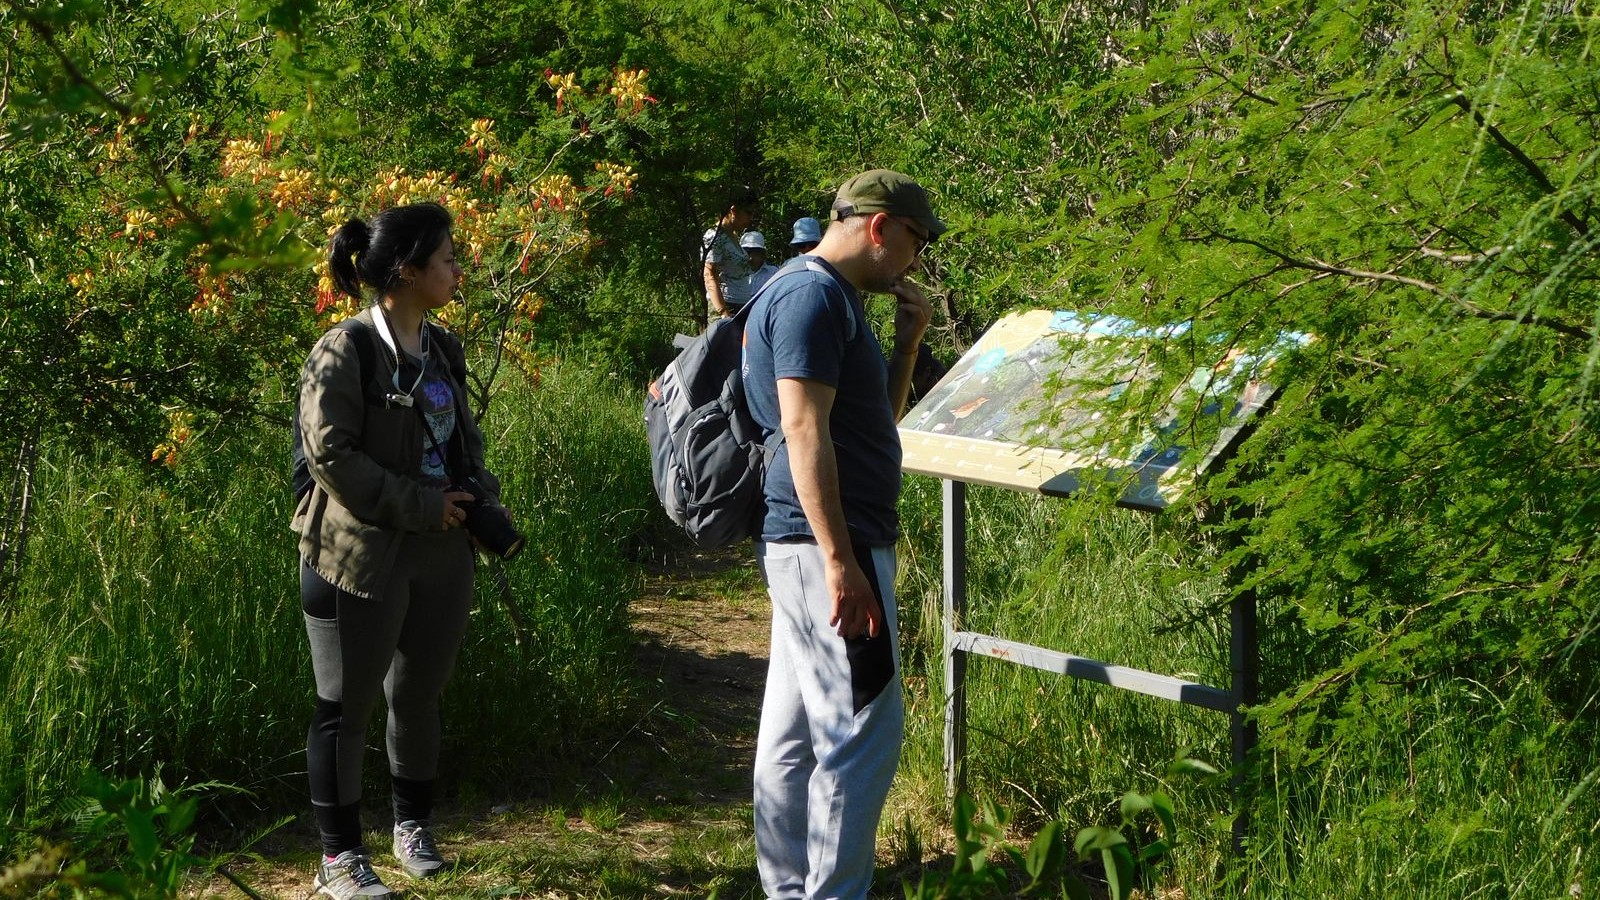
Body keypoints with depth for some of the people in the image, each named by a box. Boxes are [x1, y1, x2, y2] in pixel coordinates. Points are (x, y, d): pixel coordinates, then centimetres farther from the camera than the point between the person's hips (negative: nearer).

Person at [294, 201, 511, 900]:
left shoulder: (442, 348, 9)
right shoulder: (344, 352, -15)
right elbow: (329, 454, -19)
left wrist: (485, 499, 3)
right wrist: (420, 506, -18)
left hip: (441, 555, 7)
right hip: (361, 556, -7)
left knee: (419, 694, 18)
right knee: (347, 706, 3)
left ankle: (413, 823, 35)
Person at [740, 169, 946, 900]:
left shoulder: (829, 297, 19)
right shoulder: (813, 294, -14)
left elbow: (878, 418, 26)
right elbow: (804, 430, -22)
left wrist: (906, 344, 10)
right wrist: (841, 560, -25)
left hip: (803, 546, 10)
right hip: (824, 545, -10)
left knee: (793, 729, 13)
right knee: (864, 730, -7)